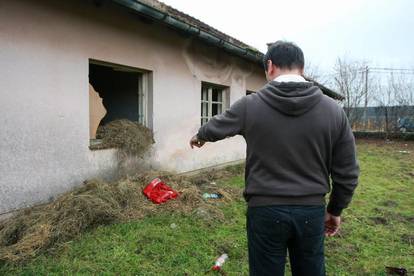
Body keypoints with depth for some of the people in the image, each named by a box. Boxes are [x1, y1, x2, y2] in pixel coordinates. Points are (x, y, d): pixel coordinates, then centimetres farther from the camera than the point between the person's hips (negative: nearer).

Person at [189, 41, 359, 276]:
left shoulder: (250, 105, -9)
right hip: (312, 211, 2)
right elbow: (347, 172, 0)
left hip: (265, 210, -2)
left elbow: (215, 127, 10)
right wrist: (335, 210, 15)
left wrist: (199, 137, 32)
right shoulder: (333, 110, -5)